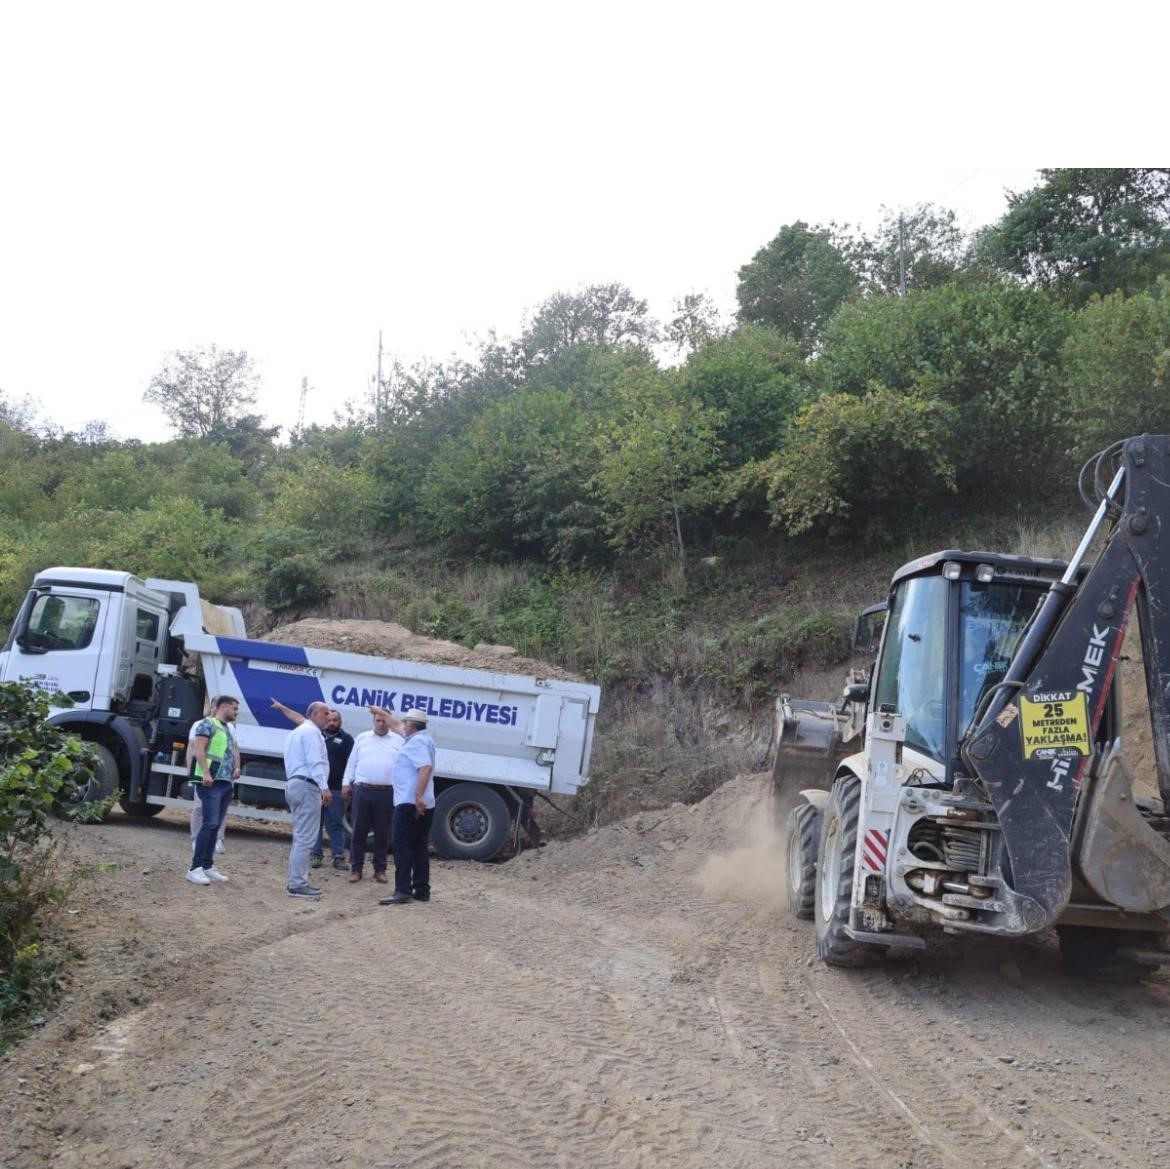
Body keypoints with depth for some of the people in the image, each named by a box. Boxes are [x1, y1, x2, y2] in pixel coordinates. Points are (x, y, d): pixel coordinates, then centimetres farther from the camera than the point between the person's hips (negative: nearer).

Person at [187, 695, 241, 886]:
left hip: (226, 783, 9)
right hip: (211, 782, -9)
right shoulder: (208, 724, -3)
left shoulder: (228, 729, 22)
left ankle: (208, 866, 14)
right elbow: (198, 749, -13)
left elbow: (234, 750, 32)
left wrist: (237, 767, 12)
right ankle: (195, 868, -12)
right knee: (210, 823, -13)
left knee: (215, 825, 9)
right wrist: (206, 773, -22)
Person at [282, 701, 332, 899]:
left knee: (300, 837, 15)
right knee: (305, 838, -11)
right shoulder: (311, 731, -8)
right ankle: (297, 884, -12)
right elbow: (315, 761, -20)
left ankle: (297, 882, 17)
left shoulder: (297, 732, 25)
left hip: (293, 784, 11)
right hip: (306, 786, -11)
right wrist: (324, 787, -27)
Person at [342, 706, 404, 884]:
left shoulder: (399, 740, 8)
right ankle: (356, 868, 10)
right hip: (362, 791, 1)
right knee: (359, 831, 3)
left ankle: (380, 869, 13)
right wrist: (346, 783, 6)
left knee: (382, 833, 4)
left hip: (386, 793, -1)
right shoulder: (362, 738, 13)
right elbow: (352, 763, 14)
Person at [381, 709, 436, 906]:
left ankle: (403, 891, -15)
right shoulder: (424, 739, 18)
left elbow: (426, 768, -29)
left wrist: (418, 796, -33)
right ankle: (422, 890, 12)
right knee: (419, 847, 11)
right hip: (424, 805, 10)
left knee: (401, 845, -10)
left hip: (410, 803, -10)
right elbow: (399, 728, 37)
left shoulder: (416, 742, -14)